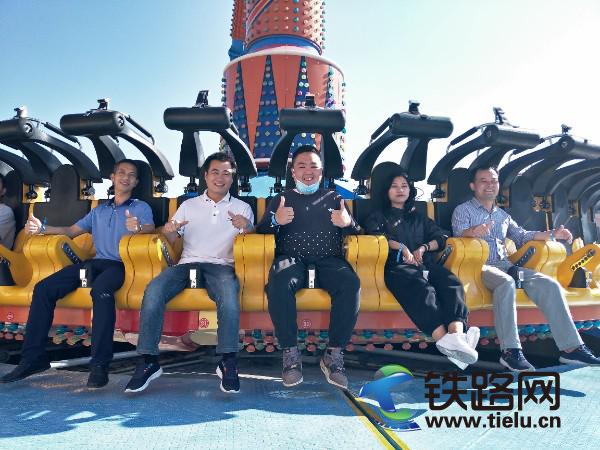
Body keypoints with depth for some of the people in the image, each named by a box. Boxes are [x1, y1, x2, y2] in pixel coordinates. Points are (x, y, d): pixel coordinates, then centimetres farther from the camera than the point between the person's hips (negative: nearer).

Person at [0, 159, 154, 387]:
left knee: (101, 289, -39)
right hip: (94, 262, 6)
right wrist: (43, 228, 13)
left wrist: (138, 227, -31)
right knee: (43, 288, -15)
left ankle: (100, 363, -37)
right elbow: (72, 230, 30)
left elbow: (150, 228, -7)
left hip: (120, 265, -5)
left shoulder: (141, 207, 13)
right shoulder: (98, 210, 29)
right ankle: (33, 357, -10)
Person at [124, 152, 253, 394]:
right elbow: (172, 240, 16)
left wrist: (246, 228, -17)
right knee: (153, 291, -28)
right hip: (187, 263, 2)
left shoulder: (242, 208, 16)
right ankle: (148, 360, -19)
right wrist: (168, 231, -8)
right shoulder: (189, 205, 22)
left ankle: (228, 362, -27)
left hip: (221, 265, -2)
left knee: (229, 293, -38)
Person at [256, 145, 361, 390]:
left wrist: (348, 223, -7)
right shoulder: (280, 199, 22)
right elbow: (261, 231, 12)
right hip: (291, 259, 0)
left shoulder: (333, 198, 23)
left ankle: (334, 355, -22)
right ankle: (291, 354, -23)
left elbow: (357, 232, 18)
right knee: (279, 284, -36)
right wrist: (275, 221, -10)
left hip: (328, 260, 1)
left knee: (351, 284, -33)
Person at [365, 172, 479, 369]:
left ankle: (457, 335, -53)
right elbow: (374, 235, 3)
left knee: (452, 283, -31)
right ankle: (444, 339, -58)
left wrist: (423, 247, 3)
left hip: (425, 263, 4)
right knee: (422, 289, -39)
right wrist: (401, 247, -9)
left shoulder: (419, 217, 36)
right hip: (397, 265, -4)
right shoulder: (379, 216, 26)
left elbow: (441, 237, 24)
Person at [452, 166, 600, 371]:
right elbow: (459, 234, -12)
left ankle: (571, 347, -16)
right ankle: (510, 351, -36)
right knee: (506, 283, -38)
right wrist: (473, 232, -36)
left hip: (505, 265, 6)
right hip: (479, 266, -6)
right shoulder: (463, 210, 6)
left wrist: (552, 234, 11)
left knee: (549, 284, -16)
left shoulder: (503, 215, 26)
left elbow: (521, 236, 26)